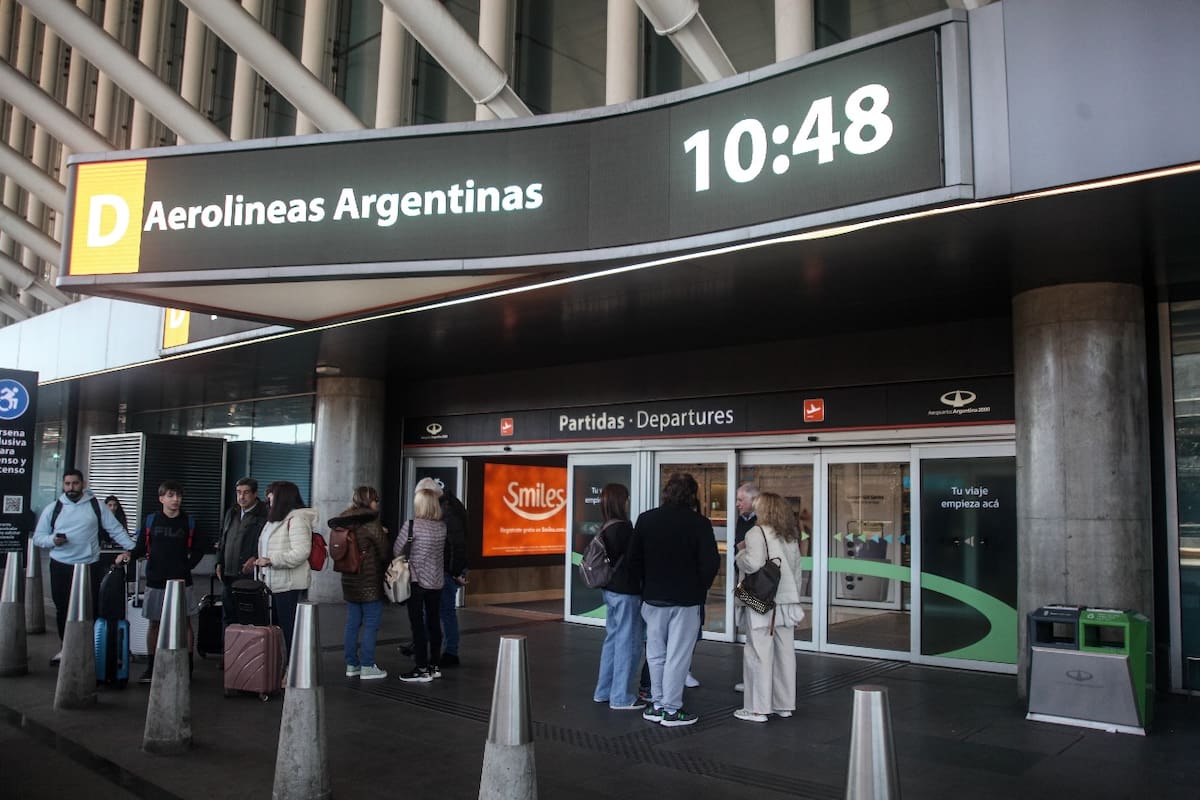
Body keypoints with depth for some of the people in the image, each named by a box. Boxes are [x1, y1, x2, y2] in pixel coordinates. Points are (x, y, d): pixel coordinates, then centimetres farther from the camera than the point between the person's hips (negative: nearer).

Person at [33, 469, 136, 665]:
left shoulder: (96, 506, 1)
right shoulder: (52, 509, 5)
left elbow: (116, 530, 0)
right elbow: (38, 537, 8)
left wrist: (134, 549, -9)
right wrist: (52, 540, -14)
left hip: (90, 567, -2)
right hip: (61, 568, 2)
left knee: (93, 609, -1)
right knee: (62, 609, 11)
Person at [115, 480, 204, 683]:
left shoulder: (189, 522, 3)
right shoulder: (150, 520, 3)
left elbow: (197, 551, 8)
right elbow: (141, 547, 7)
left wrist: (186, 568, -4)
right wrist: (129, 554, -13)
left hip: (181, 581, -1)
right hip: (155, 581, 1)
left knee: (185, 621, 1)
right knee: (153, 622, 8)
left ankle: (187, 667, 9)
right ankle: (151, 667, 18)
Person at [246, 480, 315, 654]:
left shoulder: (296, 519, -15)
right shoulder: (275, 520, 18)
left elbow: (301, 553, -24)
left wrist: (270, 561, -24)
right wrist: (257, 559, 10)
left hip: (290, 585, -10)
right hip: (274, 583, 11)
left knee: (290, 630, -6)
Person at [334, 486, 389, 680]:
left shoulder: (345, 524, 7)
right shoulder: (371, 525, -14)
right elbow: (384, 554, -9)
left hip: (350, 581, 7)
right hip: (370, 583, -7)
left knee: (352, 624, 12)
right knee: (371, 625, 0)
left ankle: (351, 665, 18)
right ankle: (367, 667, 2)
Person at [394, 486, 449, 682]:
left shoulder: (412, 525, -13)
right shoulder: (442, 526, 2)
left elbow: (397, 550, -7)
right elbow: (445, 550, 5)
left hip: (417, 580, -6)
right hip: (437, 581, 6)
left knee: (418, 624, 0)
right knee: (434, 623, 12)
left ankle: (422, 670, 1)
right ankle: (434, 666, 20)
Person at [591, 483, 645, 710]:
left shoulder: (605, 528, 7)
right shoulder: (623, 527, -18)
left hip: (611, 590, 9)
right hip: (626, 592, -9)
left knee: (613, 639, 17)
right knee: (627, 643, 0)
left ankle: (604, 691, 25)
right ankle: (621, 697, 7)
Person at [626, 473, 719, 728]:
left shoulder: (646, 519, -1)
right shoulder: (699, 523, -11)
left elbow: (634, 560, 1)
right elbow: (711, 563, -13)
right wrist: (700, 587, 4)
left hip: (653, 598, 3)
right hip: (686, 600, -3)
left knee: (656, 653, 15)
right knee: (677, 656, 3)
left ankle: (657, 704, 21)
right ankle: (671, 709, 8)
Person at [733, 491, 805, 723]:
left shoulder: (757, 533, -10)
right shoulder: (791, 537, 14)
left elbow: (752, 563, -22)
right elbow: (796, 571, 17)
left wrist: (741, 552, -3)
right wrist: (794, 598, 22)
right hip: (786, 602, 8)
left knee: (759, 654, -3)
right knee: (784, 652, 11)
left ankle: (757, 708, 1)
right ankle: (784, 704, 20)